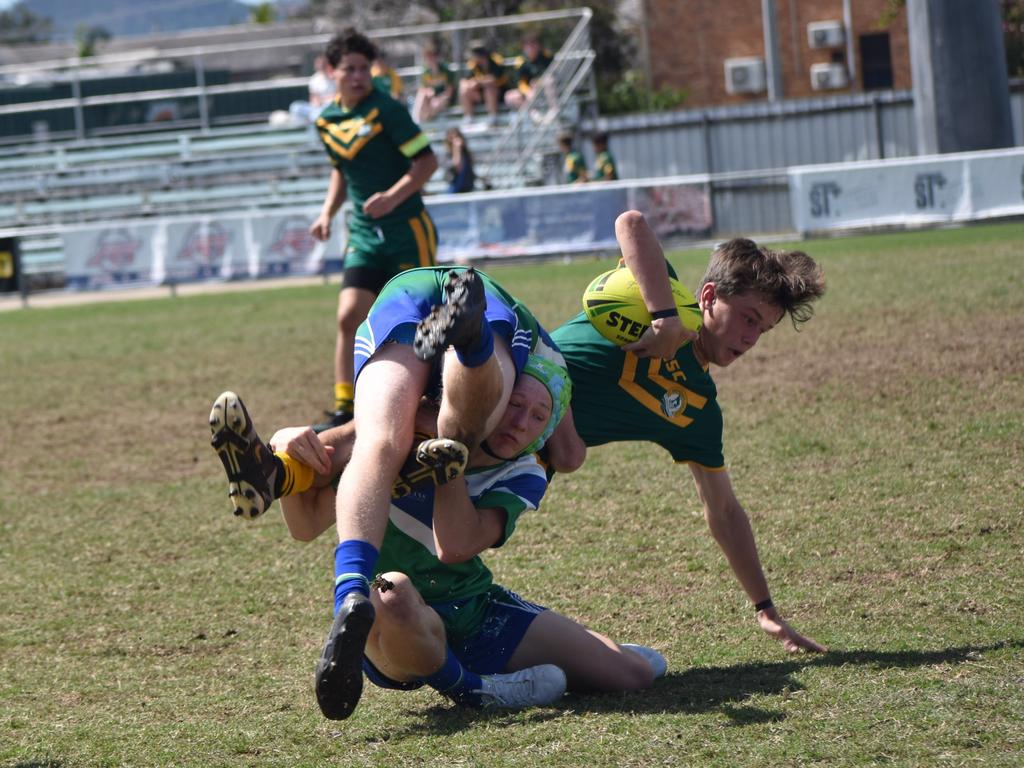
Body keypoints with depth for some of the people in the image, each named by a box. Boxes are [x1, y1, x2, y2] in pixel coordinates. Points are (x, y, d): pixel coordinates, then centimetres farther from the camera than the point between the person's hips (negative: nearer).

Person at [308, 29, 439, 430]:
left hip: (408, 230, -5)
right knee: (349, 317, -6)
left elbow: (427, 161, -13)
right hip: (364, 233, 5)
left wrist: (393, 197, -26)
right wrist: (328, 212, 10)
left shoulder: (385, 110, -12)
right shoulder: (326, 121, 7)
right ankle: (344, 408, -3)